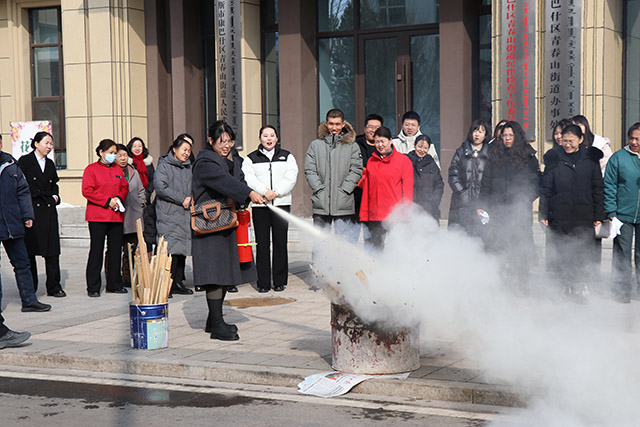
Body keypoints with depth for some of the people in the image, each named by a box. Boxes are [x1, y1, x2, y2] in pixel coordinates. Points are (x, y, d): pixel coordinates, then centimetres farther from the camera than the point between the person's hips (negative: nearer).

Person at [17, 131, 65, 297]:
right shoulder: (24, 161, -1)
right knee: (29, 250, 1)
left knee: (52, 250, 1)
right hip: (30, 210, -5)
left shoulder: (50, 164, 16)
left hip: (48, 211, 5)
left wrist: (55, 196, 9)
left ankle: (54, 287, 6)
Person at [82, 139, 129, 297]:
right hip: (97, 217, -5)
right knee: (96, 251, -3)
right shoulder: (91, 169, -1)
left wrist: (119, 198, -3)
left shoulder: (118, 169, 16)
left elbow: (125, 187, 19)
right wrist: (107, 201, -14)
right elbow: (87, 191, -10)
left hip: (116, 216, 5)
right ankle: (93, 287, 3)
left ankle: (114, 284, 18)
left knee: (116, 250, 8)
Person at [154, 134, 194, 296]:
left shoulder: (189, 168, 17)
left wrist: (191, 200, 2)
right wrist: (181, 199, -13)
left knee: (182, 248, 6)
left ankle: (177, 282, 13)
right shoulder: (164, 165, -2)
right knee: (171, 249, -12)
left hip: (185, 214, 6)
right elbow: (160, 187, -14)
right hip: (169, 215, -6)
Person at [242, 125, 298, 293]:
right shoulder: (251, 159, 12)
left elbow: (291, 178, 1)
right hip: (259, 205, 0)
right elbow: (248, 178, -2)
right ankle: (263, 282, 3)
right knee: (262, 243, -1)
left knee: (280, 243, 0)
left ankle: (280, 281, 7)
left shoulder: (287, 157, 13)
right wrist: (264, 191, -16)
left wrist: (276, 192, -13)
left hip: (282, 203, 0)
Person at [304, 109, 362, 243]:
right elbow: (309, 170, 5)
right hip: (321, 203, 2)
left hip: (344, 204, -2)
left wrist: (344, 190, -10)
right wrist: (319, 189, -7)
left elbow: (356, 170, -1)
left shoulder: (352, 146, 5)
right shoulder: (315, 145, 9)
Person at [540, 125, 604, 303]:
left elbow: (598, 189, 8)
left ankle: (577, 289, 11)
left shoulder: (591, 158, 5)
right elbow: (545, 189, 5)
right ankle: (567, 288, 13)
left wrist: (598, 215, 5)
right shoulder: (554, 158, 4)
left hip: (584, 216, 0)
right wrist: (543, 214, 0)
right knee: (562, 253, 2)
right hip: (560, 216, 0)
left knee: (581, 252, 1)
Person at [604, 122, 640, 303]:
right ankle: (622, 292, 10)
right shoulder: (618, 157, -1)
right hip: (623, 215, -2)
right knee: (621, 255, 3)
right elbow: (609, 186, -1)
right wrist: (611, 212, -7)